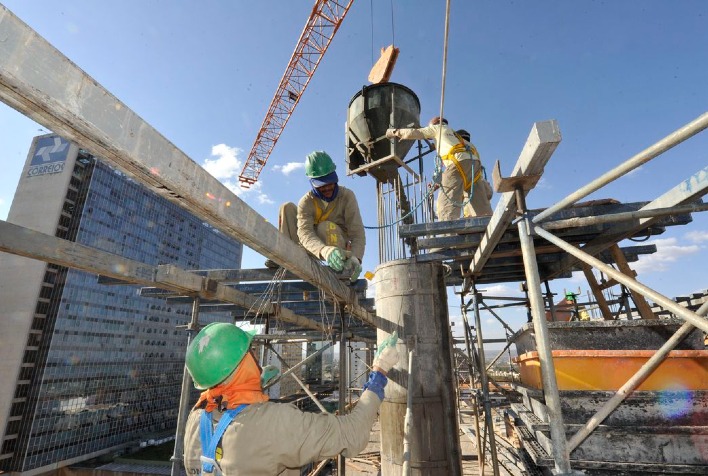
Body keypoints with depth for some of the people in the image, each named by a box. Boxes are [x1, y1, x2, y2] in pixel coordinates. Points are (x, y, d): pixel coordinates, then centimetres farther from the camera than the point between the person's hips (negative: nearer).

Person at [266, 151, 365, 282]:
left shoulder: (347, 196, -16)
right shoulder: (306, 201, -15)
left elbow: (357, 233, -24)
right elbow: (305, 233, -33)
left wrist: (355, 257, -46)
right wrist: (325, 250, -56)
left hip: (339, 247, -2)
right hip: (314, 250, 3)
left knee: (325, 226, -35)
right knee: (288, 207, -13)